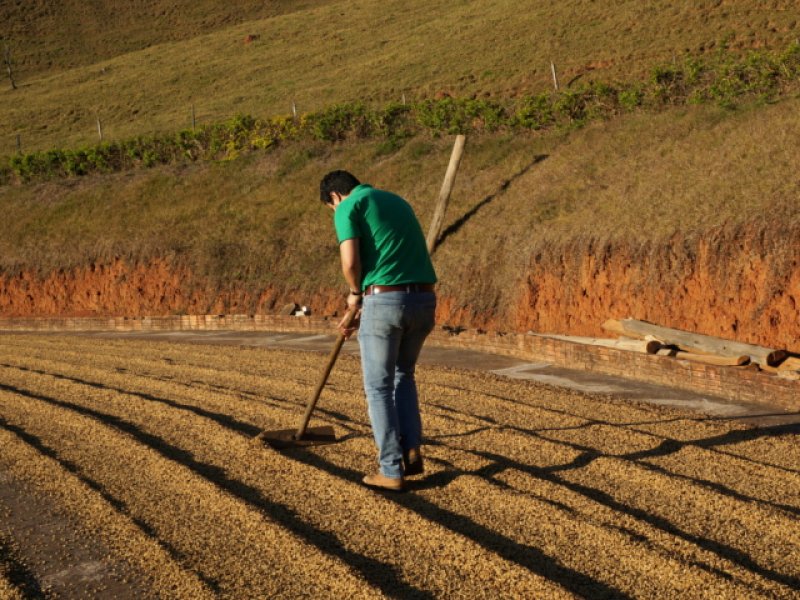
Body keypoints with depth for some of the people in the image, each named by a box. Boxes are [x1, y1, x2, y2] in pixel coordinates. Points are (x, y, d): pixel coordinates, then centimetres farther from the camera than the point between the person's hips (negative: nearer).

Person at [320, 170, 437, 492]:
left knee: (379, 387, 9)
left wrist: (355, 294, 10)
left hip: (385, 302, -6)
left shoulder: (349, 207, 2)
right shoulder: (398, 203, 26)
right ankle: (411, 451, 17)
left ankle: (391, 470, 9)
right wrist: (362, 313, 27)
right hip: (423, 301, 6)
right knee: (403, 374, 27)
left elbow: (350, 262, -12)